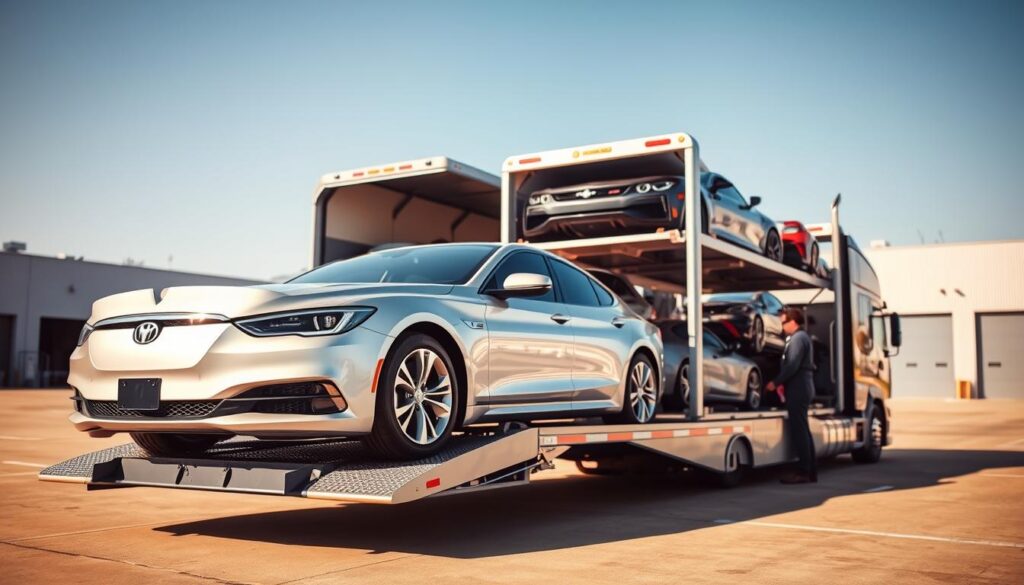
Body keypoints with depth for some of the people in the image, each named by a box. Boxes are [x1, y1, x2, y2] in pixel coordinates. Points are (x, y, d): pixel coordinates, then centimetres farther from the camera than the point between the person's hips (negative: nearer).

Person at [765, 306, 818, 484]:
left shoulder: (797, 338, -13)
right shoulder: (802, 337, 19)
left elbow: (792, 365, -21)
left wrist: (776, 382, -15)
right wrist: (783, 383, 15)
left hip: (797, 389, -11)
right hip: (802, 387, 11)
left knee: (798, 431, -9)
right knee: (803, 430, 13)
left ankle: (803, 472, -8)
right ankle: (811, 471, 17)